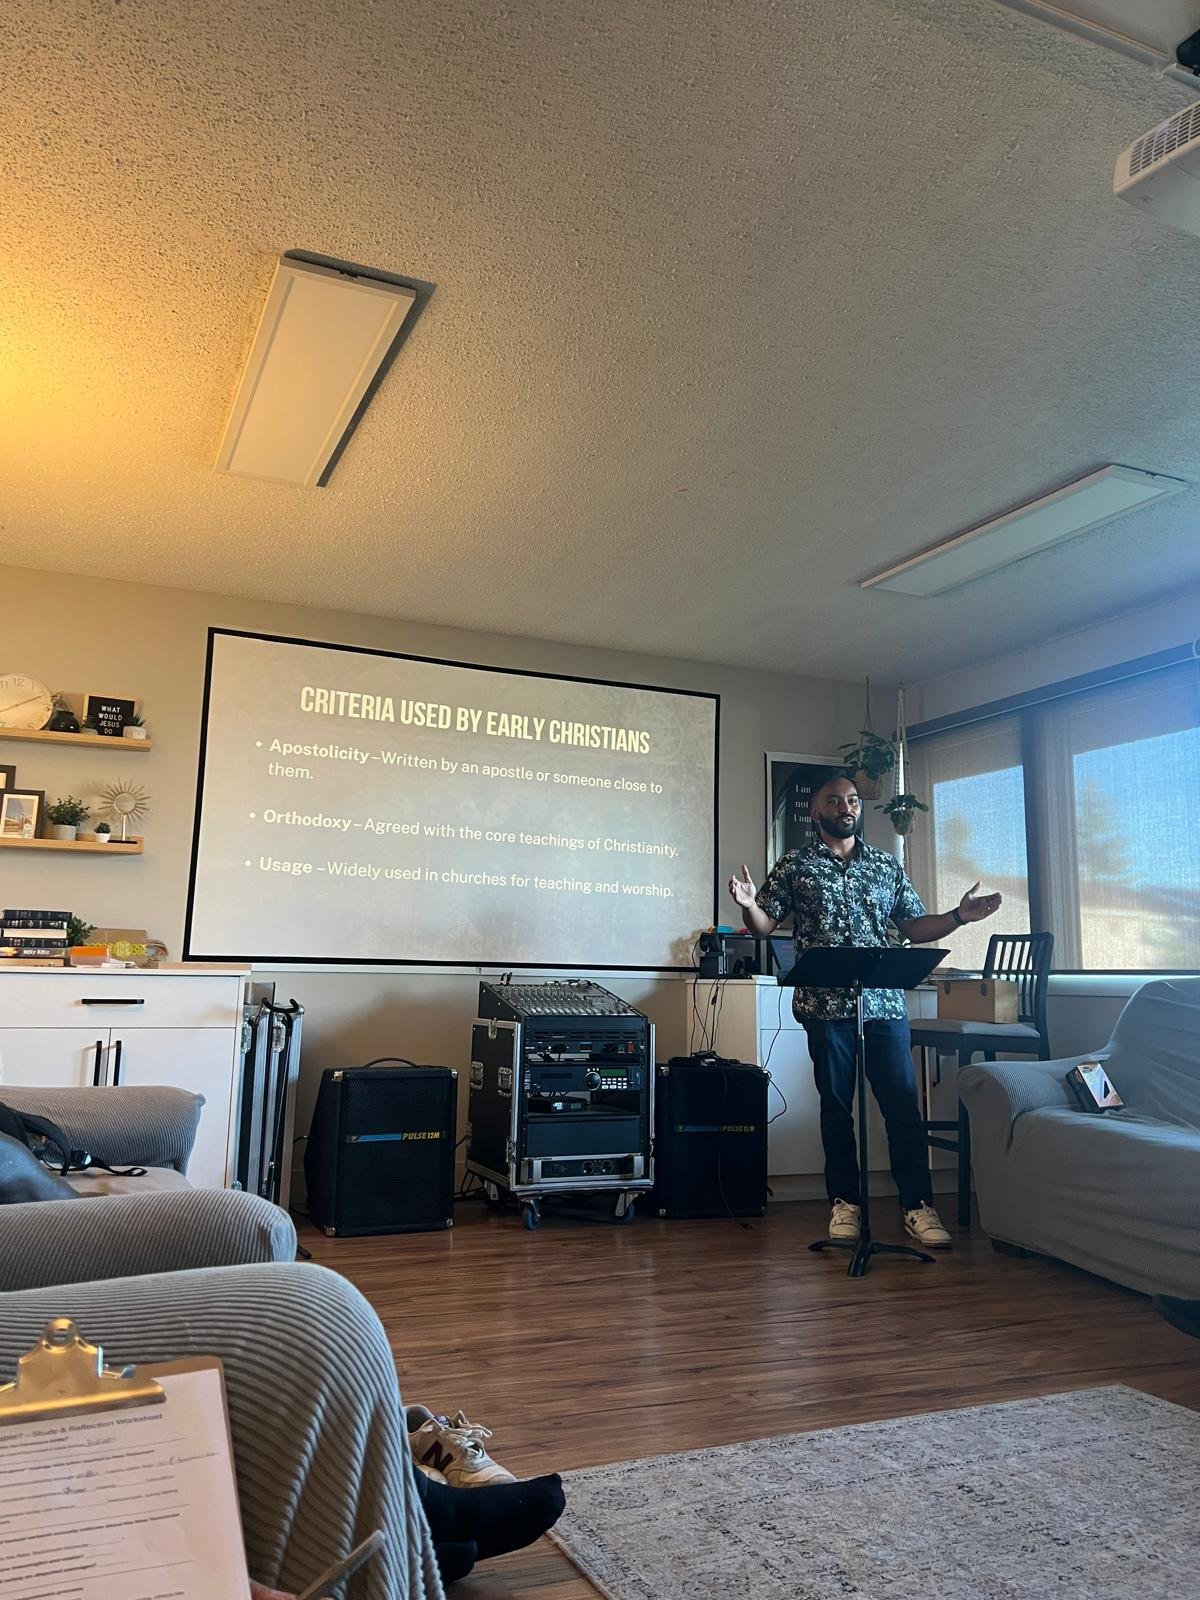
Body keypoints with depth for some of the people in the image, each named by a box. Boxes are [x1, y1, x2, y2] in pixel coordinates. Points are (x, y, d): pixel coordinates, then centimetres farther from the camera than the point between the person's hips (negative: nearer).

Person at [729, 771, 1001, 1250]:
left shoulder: (887, 866, 14)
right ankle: (845, 1203, 18)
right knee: (836, 1107, 7)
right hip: (826, 1007, -2)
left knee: (903, 1105, 0)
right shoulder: (794, 866, 6)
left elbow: (915, 927, 15)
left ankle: (918, 1206, 8)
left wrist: (957, 916, -1)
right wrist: (748, 904, -19)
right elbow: (764, 927, 2)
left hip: (885, 1004, 2)